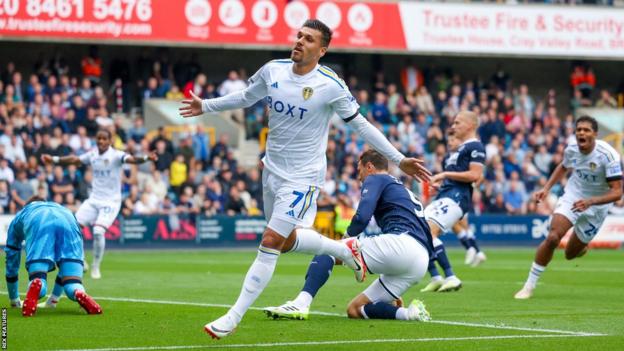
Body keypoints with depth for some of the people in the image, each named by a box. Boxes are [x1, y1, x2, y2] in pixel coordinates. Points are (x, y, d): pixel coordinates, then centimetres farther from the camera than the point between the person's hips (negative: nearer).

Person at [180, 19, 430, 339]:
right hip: (273, 169, 6)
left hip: (303, 177, -6)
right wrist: (205, 106, 15)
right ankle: (346, 250, 40)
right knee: (286, 241, 15)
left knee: (270, 243, -10)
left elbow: (360, 124, -7)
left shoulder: (331, 86, -17)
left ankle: (234, 317, -5)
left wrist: (399, 159, -8)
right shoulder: (273, 70, -3)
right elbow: (245, 97, 17)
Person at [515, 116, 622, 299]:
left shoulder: (608, 155, -26)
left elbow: (617, 192, -27)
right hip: (572, 197, 2)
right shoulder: (571, 149, -11)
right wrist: (547, 188, 3)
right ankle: (529, 286, -13)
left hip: (596, 207, -2)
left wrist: (590, 201, -40)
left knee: (571, 254, 8)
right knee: (553, 237, -24)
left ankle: (582, 247, 50)